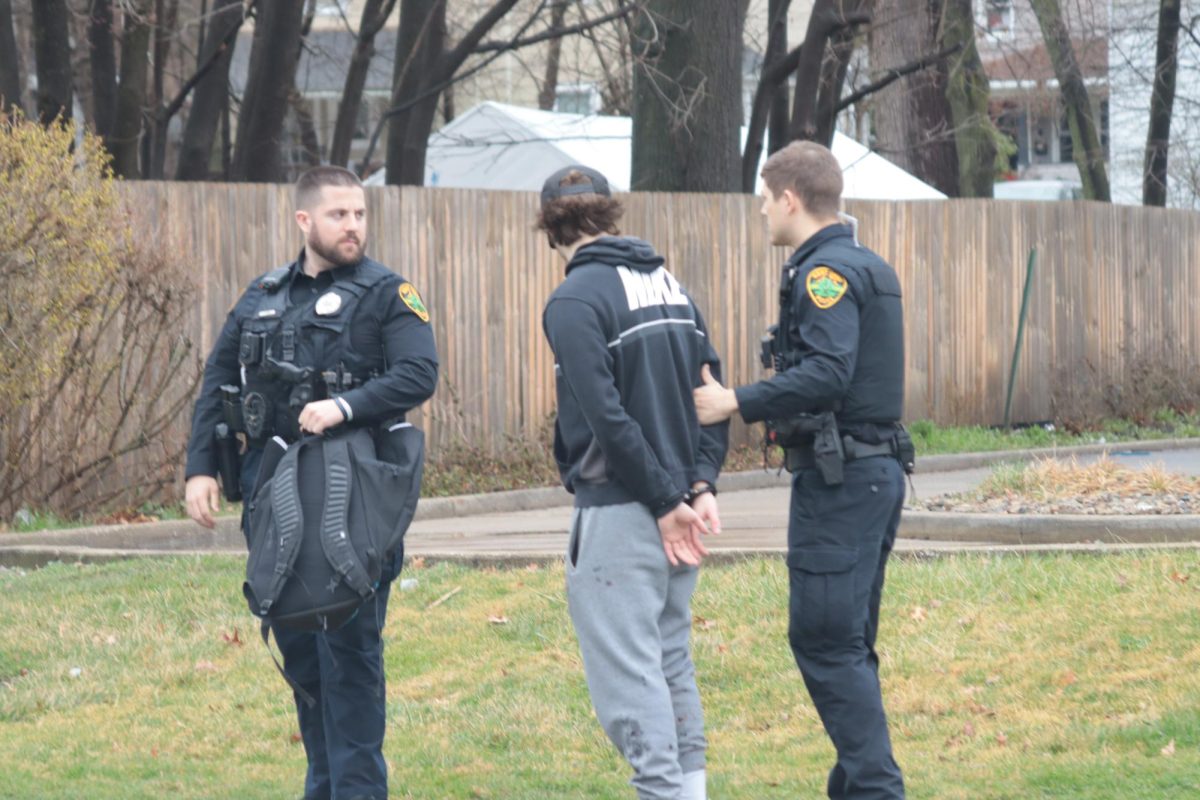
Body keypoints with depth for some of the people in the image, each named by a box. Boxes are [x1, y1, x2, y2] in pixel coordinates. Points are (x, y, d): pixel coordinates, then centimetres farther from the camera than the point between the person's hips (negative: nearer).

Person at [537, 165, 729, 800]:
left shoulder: (576, 301, -11)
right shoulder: (670, 286, 12)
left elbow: (606, 415, -18)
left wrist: (668, 500, -14)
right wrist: (700, 484, 2)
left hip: (618, 510, -8)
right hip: (678, 502, 8)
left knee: (625, 670, -5)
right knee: (671, 660, 18)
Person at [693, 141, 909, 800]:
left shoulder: (826, 273, -13)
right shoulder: (871, 270, 17)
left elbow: (827, 374, -26)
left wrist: (738, 404, -23)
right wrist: (771, 409, 17)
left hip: (839, 480, -10)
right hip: (877, 471, 10)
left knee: (824, 640, -8)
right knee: (848, 644, 14)